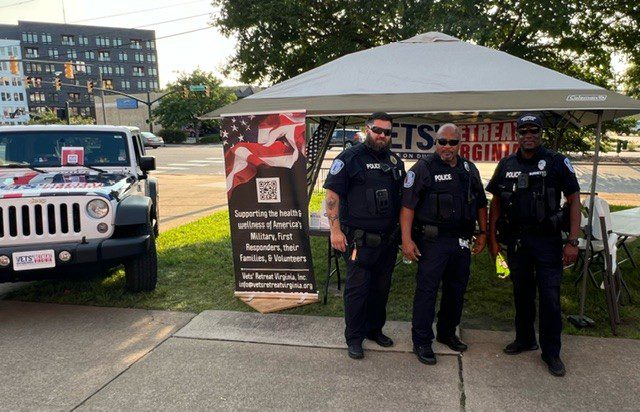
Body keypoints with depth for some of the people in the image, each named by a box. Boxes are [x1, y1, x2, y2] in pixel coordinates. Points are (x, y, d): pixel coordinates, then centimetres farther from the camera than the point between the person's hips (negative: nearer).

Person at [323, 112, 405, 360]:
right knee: (357, 288, 1)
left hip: (388, 239, 6)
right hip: (360, 240, -6)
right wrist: (335, 230, -16)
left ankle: (375, 329, 33)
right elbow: (332, 195, -11)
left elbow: (402, 197, 22)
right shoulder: (350, 158, -7)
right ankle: (354, 338, 15)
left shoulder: (395, 161, 13)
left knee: (382, 287, 16)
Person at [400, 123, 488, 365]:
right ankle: (422, 342, 10)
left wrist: (483, 233, 15)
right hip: (432, 241, -6)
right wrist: (407, 239, -18)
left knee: (457, 289, 16)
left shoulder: (469, 169, 12)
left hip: (461, 242, 6)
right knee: (427, 290, -2)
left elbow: (480, 204, 20)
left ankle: (447, 333, 34)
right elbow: (408, 205, -12)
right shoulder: (423, 168, -7)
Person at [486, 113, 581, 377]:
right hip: (516, 239, 3)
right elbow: (496, 203, 10)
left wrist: (573, 242, -9)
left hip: (547, 239, -3)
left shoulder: (557, 162, -3)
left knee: (550, 296, 0)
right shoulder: (507, 165, 5)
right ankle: (525, 340, 32)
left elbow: (574, 200, -3)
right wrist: (492, 238, 6)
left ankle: (551, 352, 14)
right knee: (522, 292, 14)